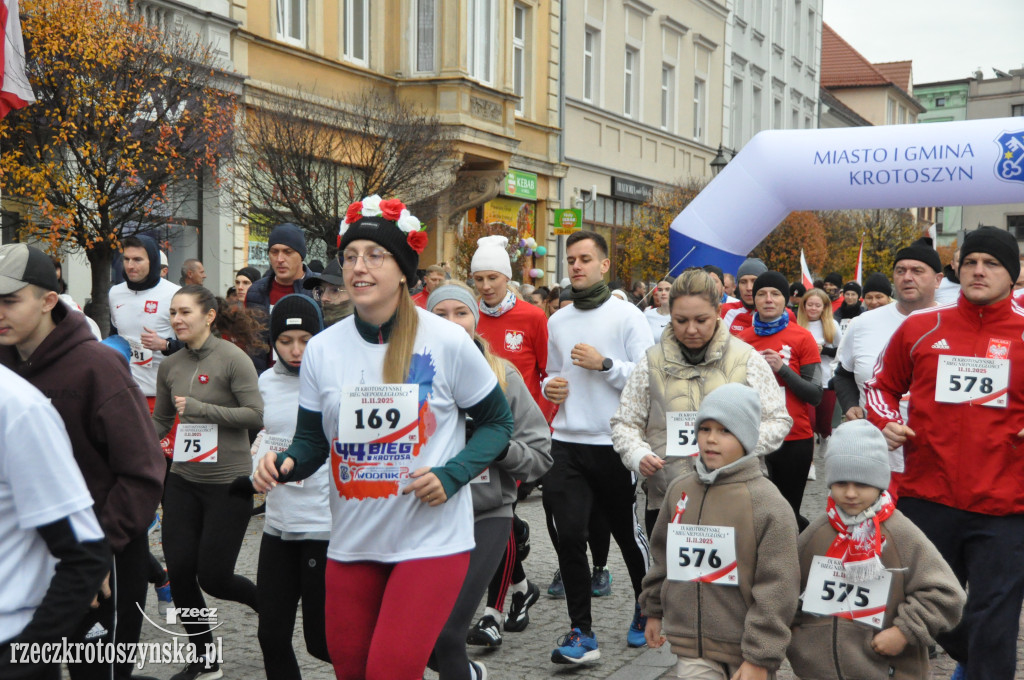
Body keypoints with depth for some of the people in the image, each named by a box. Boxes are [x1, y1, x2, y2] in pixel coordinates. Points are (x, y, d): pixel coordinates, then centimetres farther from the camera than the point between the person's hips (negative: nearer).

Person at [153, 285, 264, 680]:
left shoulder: (231, 358, -11)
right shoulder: (170, 366, 7)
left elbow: (257, 415, -16)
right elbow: (159, 421, 17)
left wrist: (200, 408, -17)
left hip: (229, 484, -6)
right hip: (183, 481, 6)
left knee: (213, 577, -3)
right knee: (179, 572, 2)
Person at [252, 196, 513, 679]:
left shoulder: (447, 342, -10)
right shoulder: (322, 350, 0)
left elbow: (497, 422, 0)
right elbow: (312, 440, 7)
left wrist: (452, 475, -15)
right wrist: (285, 463, -15)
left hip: (431, 540, -4)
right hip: (351, 543, 4)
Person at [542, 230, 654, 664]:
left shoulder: (626, 315, -4)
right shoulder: (557, 322, 11)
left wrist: (605, 364, -18)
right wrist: (550, 385, 2)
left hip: (615, 444, -3)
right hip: (567, 444, 3)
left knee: (628, 533, 11)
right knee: (569, 535, -6)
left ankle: (645, 611, 35)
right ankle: (582, 632, 4)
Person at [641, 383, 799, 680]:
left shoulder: (767, 503, -13)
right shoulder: (679, 490, 3)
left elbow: (777, 588, -14)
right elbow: (662, 555, 17)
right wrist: (654, 610, 21)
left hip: (745, 652, -3)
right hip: (691, 646, 3)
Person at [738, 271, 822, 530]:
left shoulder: (802, 338, -2)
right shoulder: (743, 339, 6)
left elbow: (815, 395, -5)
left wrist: (782, 368, -16)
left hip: (795, 440, -2)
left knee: (788, 514, 3)